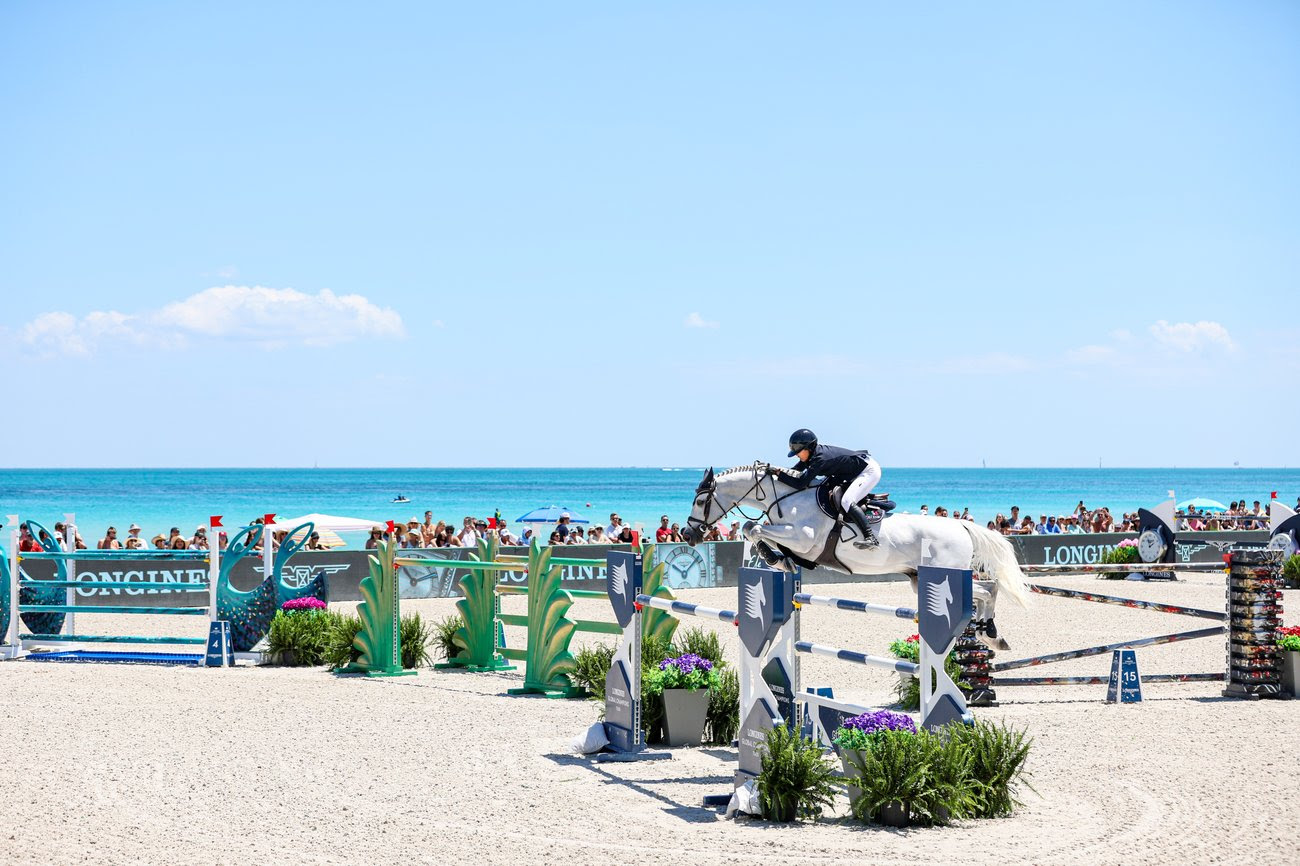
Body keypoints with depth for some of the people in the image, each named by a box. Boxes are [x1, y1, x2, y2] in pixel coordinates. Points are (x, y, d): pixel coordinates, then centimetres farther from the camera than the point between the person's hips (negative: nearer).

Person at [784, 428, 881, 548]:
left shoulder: (820, 459, -28)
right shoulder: (814, 453, 0)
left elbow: (800, 483, -31)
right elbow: (795, 471, 8)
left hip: (869, 471, -11)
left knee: (847, 502, -27)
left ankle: (871, 538, -34)